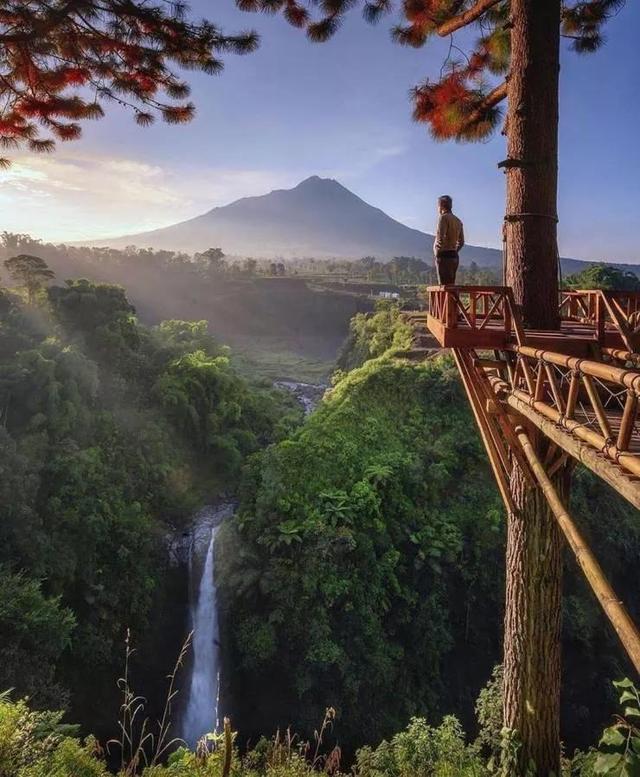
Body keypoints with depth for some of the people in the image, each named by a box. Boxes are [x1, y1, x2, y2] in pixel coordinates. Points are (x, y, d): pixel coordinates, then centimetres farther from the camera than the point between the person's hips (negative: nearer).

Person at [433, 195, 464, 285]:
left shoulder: (443, 217, -7)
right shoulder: (458, 220, 17)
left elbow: (440, 237, -16)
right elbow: (461, 242, 19)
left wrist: (437, 253, -5)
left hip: (444, 256, -8)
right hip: (454, 257, 8)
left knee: (444, 286, -10)